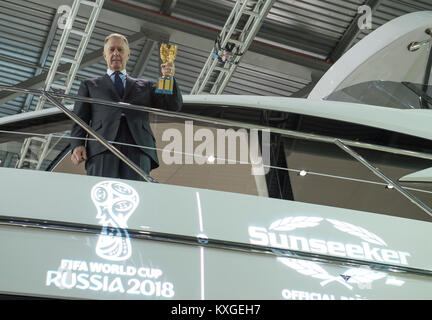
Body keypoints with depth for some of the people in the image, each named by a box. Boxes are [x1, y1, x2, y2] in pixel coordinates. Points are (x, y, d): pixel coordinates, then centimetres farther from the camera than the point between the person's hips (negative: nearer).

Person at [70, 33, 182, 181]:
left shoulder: (145, 86, 31)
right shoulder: (89, 85, 29)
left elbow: (174, 106, 20)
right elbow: (79, 119, 18)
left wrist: (169, 77, 2)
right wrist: (77, 145, -2)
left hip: (138, 147, 1)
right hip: (103, 147, 0)